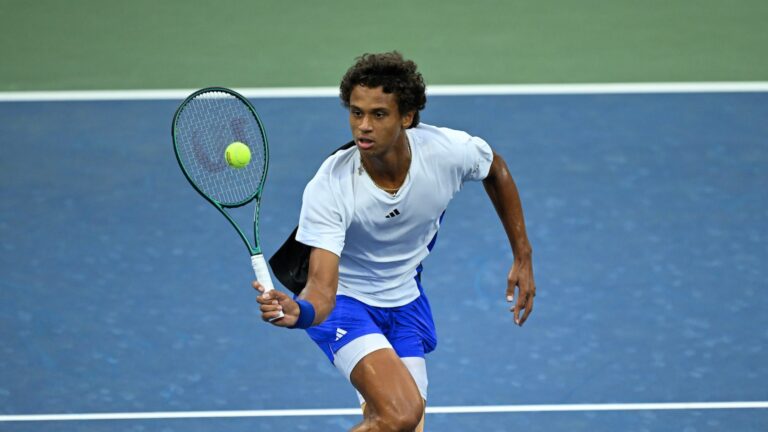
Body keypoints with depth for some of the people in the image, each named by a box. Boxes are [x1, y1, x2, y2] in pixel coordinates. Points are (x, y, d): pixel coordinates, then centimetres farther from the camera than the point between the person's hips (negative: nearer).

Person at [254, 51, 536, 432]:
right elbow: (322, 289, -36)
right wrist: (297, 311, -60)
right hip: (344, 298, -5)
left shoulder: (449, 151, -23)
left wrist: (523, 257, 6)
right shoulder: (328, 188, -32)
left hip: (404, 298, 5)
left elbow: (496, 171, 3)